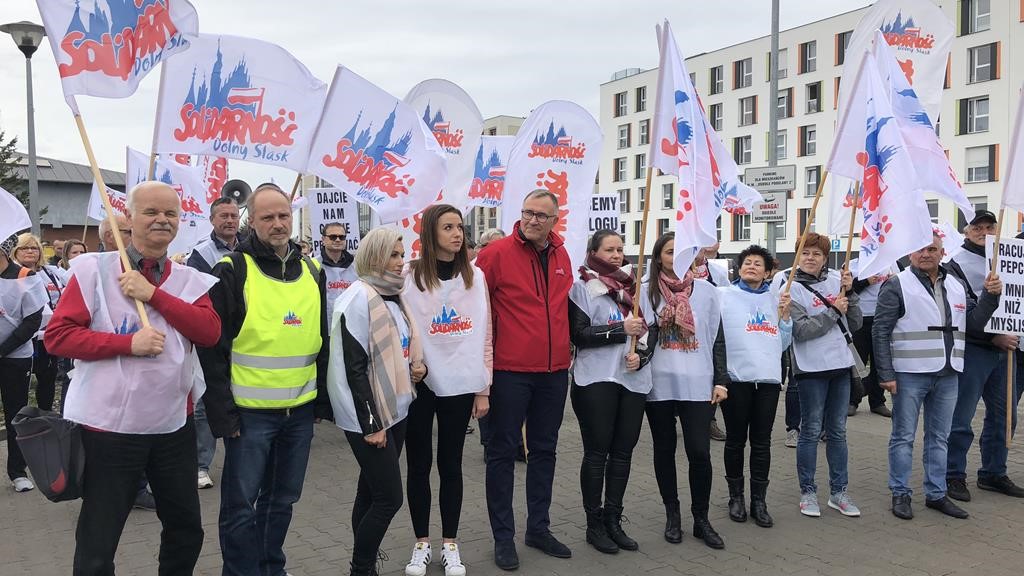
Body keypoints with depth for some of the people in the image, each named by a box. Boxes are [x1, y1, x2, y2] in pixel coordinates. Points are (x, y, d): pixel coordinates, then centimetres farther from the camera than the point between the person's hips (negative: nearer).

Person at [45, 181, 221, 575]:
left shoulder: (190, 280, 4)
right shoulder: (93, 269, -5)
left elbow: (210, 331, -11)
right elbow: (57, 335, -10)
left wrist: (152, 294, -18)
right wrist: (127, 342, -21)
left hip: (175, 425, 4)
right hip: (108, 426, -3)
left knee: (187, 528, 18)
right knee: (97, 541, 8)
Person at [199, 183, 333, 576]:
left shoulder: (312, 271, 8)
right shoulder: (233, 271, -8)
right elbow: (212, 347, -10)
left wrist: (324, 399, 12)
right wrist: (222, 411, -13)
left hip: (300, 411, 5)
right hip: (250, 411, -5)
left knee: (282, 500, 17)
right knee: (240, 505, 5)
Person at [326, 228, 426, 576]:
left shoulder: (394, 296, 11)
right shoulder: (359, 298, -15)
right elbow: (354, 366, -18)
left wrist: (418, 365, 2)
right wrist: (370, 423, -19)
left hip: (396, 408, 8)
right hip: (369, 416, -8)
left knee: (371, 492, 13)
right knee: (390, 498, -5)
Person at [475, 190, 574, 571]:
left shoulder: (561, 256, 8)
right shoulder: (497, 252, -9)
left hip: (554, 371, 6)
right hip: (509, 370, -5)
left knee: (544, 450, 14)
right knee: (503, 452, 4)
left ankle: (539, 527, 28)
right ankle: (503, 536, 15)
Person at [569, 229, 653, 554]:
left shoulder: (634, 287, 14)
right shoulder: (582, 288, -1)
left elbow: (650, 330, 14)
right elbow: (579, 334, -10)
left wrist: (641, 355, -5)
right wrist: (622, 329, -15)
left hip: (634, 380, 5)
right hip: (596, 380, -5)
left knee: (623, 452, 8)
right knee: (597, 452, 2)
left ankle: (613, 521, 20)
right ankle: (594, 525, 13)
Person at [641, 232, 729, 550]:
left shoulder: (706, 290, 5)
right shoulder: (645, 292, 3)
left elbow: (717, 338, 7)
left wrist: (721, 380, 2)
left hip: (698, 384, 0)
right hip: (659, 384, 0)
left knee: (699, 452, -4)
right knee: (664, 451, 9)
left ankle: (701, 518, 13)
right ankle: (672, 515, 24)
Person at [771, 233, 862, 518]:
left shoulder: (835, 280, 5)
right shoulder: (790, 286, -7)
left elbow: (854, 324, 6)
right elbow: (800, 330, -16)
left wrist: (849, 293, -5)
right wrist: (833, 310, -13)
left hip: (841, 364, 5)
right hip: (811, 367, -4)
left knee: (837, 430, 12)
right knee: (811, 430, 3)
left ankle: (838, 491, 22)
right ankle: (807, 492, 15)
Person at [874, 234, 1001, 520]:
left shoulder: (955, 286, 12)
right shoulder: (897, 286, -6)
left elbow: (974, 322, 14)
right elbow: (880, 332, -9)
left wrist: (990, 295, -2)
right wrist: (886, 374, -13)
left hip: (947, 375, 6)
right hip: (909, 375, -5)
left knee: (939, 437, 14)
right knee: (904, 437, 3)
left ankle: (936, 494, 24)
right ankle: (900, 494, 13)